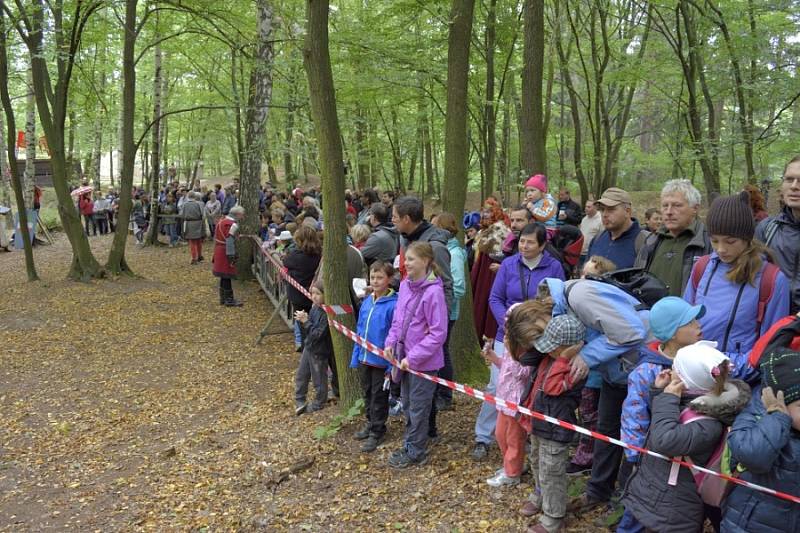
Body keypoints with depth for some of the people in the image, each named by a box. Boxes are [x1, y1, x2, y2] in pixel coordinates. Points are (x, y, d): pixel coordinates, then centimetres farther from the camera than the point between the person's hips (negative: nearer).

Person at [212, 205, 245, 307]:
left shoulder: (222, 221, 14)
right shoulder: (232, 225, -17)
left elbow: (216, 237, 20)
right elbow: (230, 242, -23)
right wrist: (231, 256, -22)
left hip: (218, 252, 9)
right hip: (225, 253, -9)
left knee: (224, 276, 16)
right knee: (227, 276, -3)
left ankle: (223, 298, 24)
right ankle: (229, 300, 2)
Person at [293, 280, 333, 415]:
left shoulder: (327, 314, -25)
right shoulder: (314, 308, 0)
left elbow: (317, 334, -27)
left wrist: (306, 321, -25)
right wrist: (303, 319, -7)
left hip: (319, 352, -8)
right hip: (308, 347, 8)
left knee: (319, 379, 10)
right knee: (301, 375, 16)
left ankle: (318, 404, 27)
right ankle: (299, 401, 30)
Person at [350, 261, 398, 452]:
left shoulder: (393, 305, -19)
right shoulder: (366, 302, 2)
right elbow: (359, 331, 9)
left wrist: (392, 364, -19)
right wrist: (355, 356, 9)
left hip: (381, 360, -6)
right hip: (364, 358, 7)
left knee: (379, 396, 9)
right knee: (367, 393, 21)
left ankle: (377, 432, 23)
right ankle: (370, 424, 40)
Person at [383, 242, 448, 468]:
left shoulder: (433, 291, -22)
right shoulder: (405, 285, 1)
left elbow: (438, 333, -21)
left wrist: (413, 357, -20)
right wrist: (391, 342, -1)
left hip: (424, 361, -7)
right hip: (405, 357, 7)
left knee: (418, 407, 8)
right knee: (407, 404, 21)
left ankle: (415, 452, 24)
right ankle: (410, 444, 38)